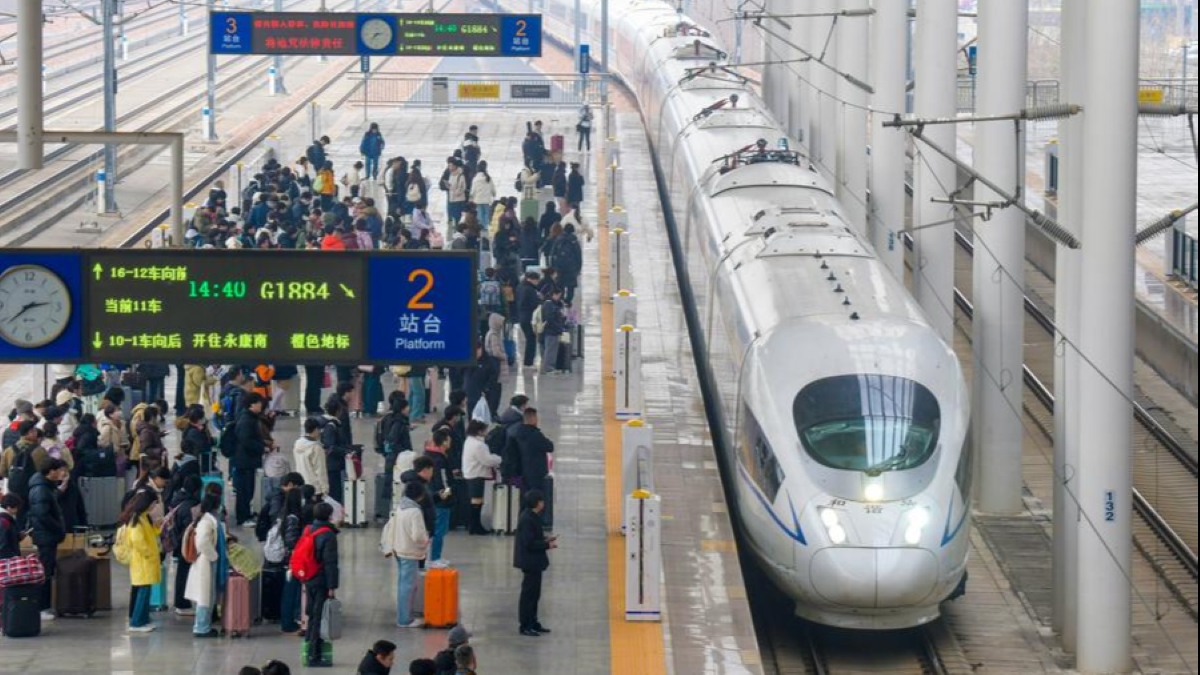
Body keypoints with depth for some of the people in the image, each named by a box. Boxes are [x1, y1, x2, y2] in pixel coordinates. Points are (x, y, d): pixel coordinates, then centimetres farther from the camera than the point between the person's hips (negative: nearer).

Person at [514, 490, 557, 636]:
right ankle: (525, 626, 4)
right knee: (528, 594, -3)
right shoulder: (528, 520, -23)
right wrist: (547, 545, -17)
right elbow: (529, 544, -25)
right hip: (530, 562, -11)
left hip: (533, 562, 11)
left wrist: (545, 539, 7)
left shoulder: (531, 517, 8)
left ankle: (533, 623, 27)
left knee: (534, 593, 18)